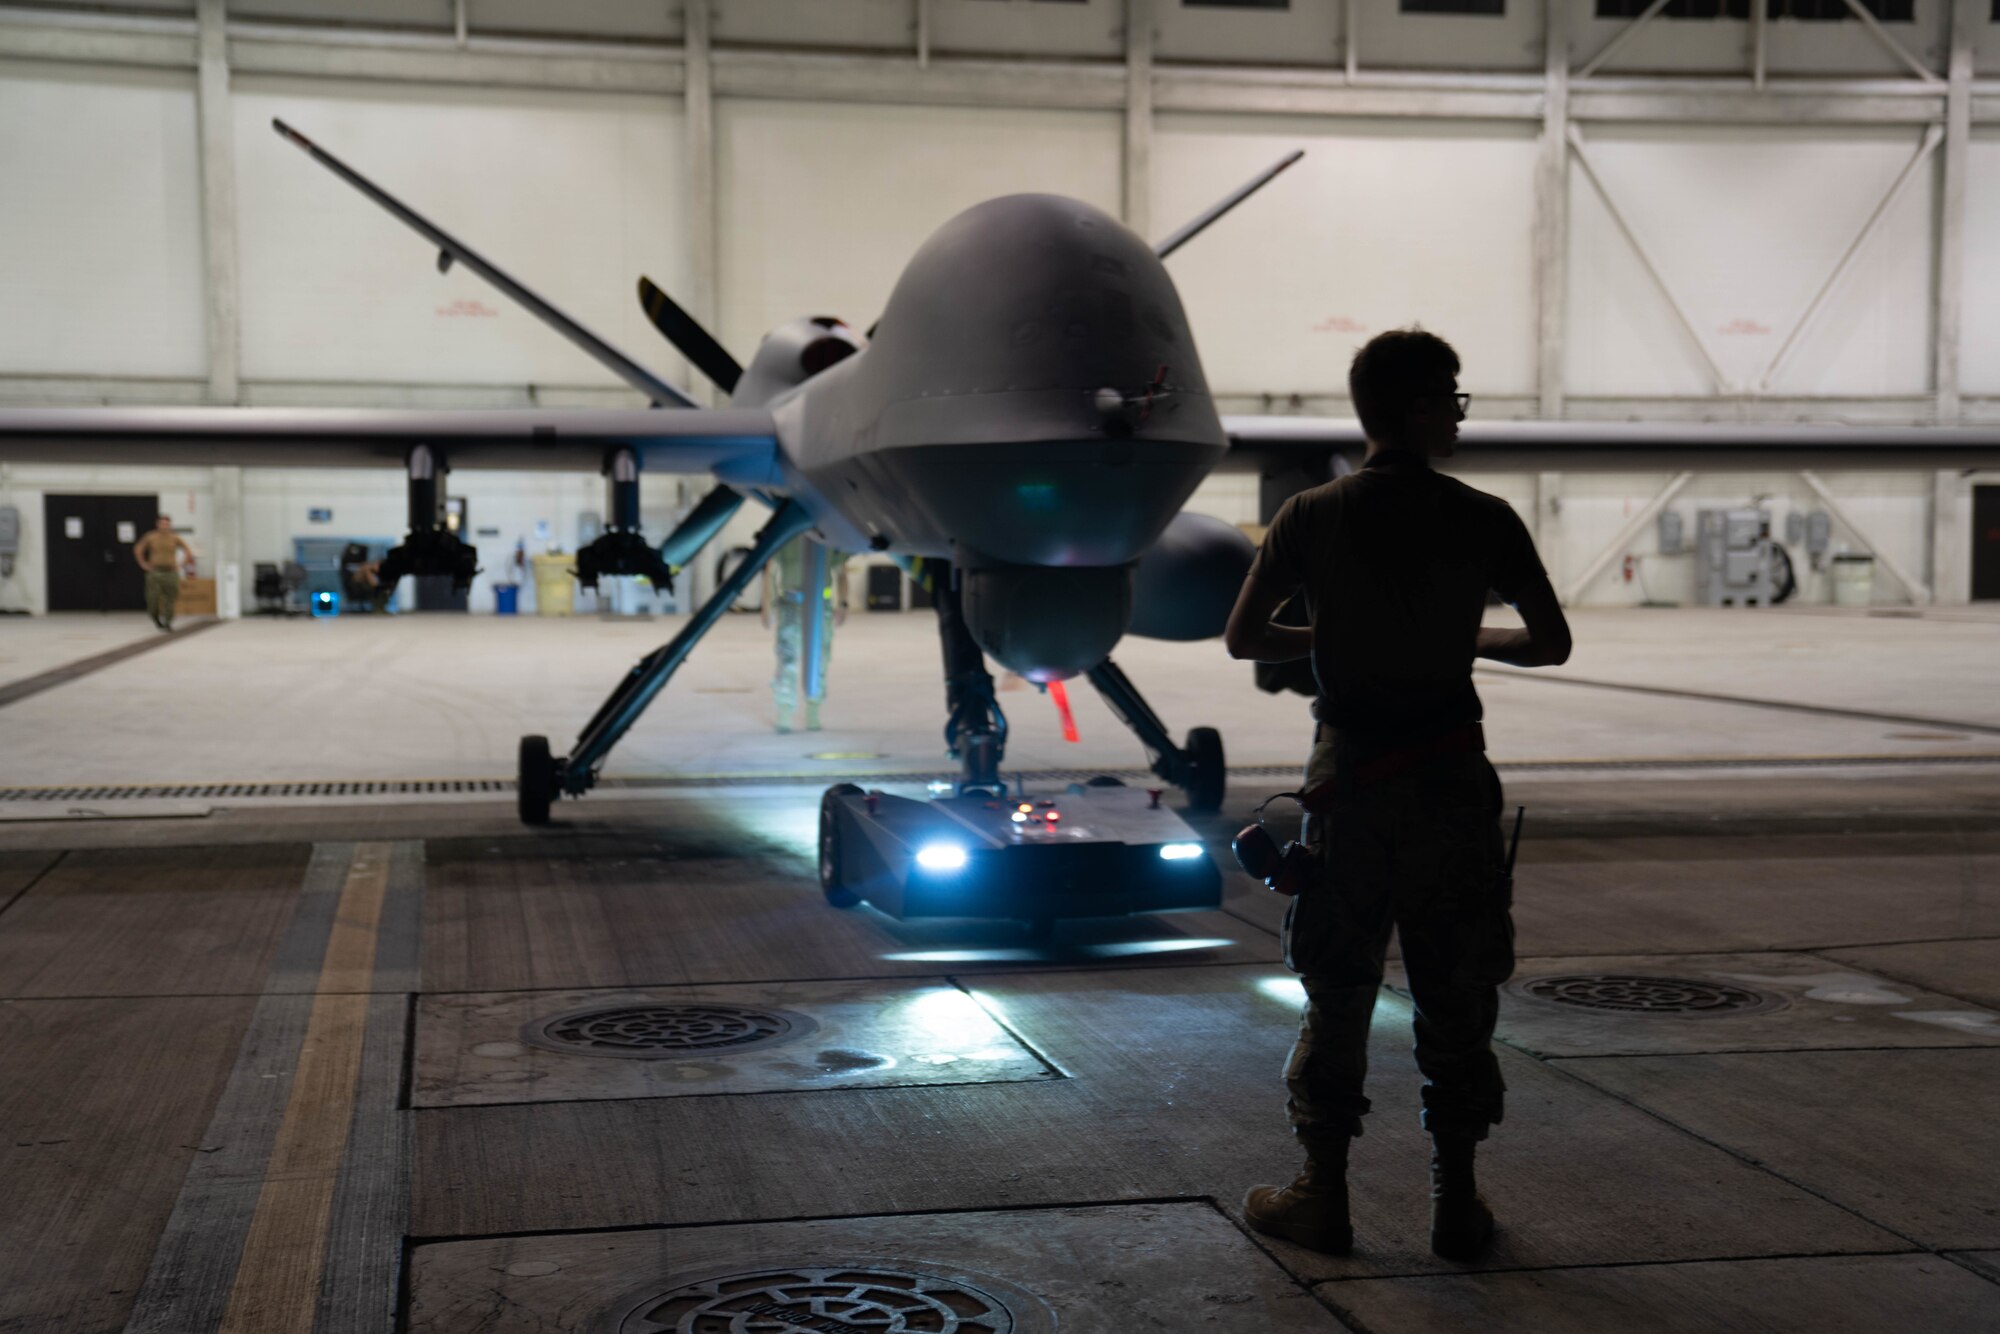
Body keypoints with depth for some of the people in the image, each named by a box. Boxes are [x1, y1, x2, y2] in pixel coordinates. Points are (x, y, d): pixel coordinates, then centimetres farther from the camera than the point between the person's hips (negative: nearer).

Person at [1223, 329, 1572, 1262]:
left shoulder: (1313, 517, -4)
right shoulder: (1483, 521, -5)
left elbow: (1241, 639, 0)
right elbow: (1551, 643, 1)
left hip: (1349, 777, 0)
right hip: (1451, 781, 0)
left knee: (1336, 994, 10)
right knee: (1456, 998, 10)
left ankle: (1323, 1196, 15)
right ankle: (1456, 1204, 16)